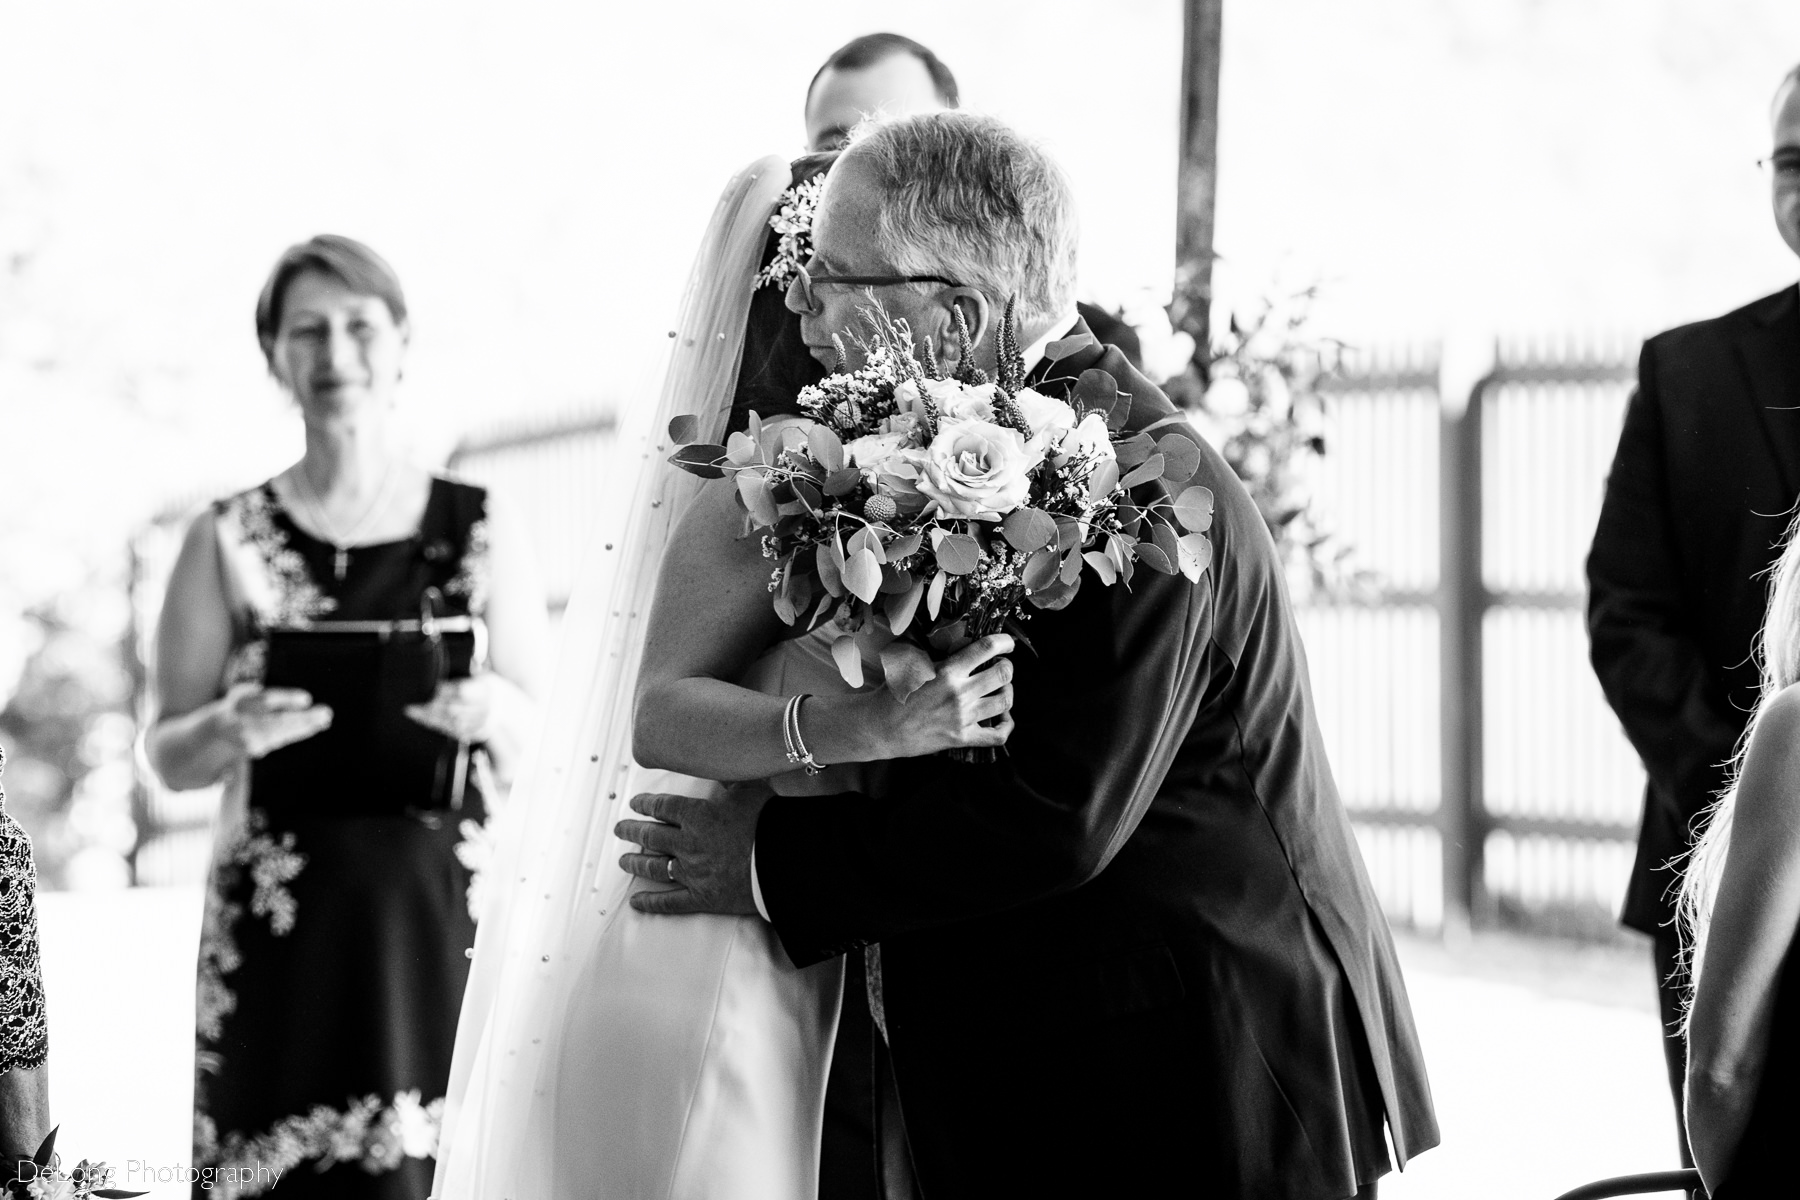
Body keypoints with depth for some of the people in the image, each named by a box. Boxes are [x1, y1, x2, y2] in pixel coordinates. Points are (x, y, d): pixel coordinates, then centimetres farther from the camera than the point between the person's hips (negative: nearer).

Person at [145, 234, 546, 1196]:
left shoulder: (483, 530, 6)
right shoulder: (228, 540, 5)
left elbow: (542, 745, 9)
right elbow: (167, 753, 9)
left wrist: (491, 712, -12)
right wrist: (232, 732, -12)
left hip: (447, 910, 0)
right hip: (285, 928, 0)